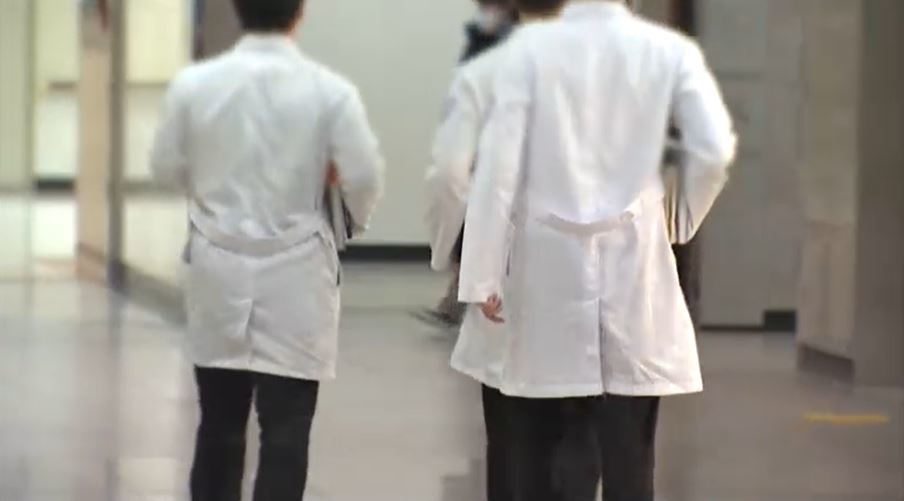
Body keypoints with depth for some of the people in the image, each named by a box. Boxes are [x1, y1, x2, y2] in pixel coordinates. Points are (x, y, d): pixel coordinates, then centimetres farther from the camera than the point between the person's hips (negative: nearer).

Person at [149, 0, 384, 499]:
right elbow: (363, 177, -10)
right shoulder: (330, 90, -13)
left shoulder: (193, 84, -7)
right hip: (294, 275, -3)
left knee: (220, 423, 15)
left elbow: (167, 167, 3)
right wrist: (357, 215, 12)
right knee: (285, 431, 1)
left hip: (218, 270, 3)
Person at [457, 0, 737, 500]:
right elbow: (714, 151, -10)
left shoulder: (531, 48, -4)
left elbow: (499, 162, -9)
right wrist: (684, 215, 9)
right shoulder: (668, 50, 0)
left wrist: (484, 272, -5)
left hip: (548, 267, 0)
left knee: (536, 461, 10)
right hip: (632, 269, 1)